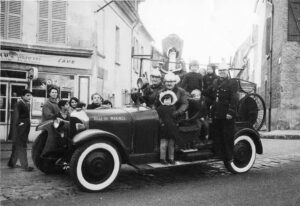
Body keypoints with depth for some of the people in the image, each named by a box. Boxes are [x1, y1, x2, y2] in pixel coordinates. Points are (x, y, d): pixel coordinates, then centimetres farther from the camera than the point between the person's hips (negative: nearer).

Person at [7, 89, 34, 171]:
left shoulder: (28, 104, 12)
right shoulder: (18, 105, -13)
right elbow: (15, 118, -14)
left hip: (25, 129, 8)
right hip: (20, 130, -8)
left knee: (17, 147, 16)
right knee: (22, 147, -3)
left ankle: (11, 163, 27)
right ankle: (25, 166, 2)